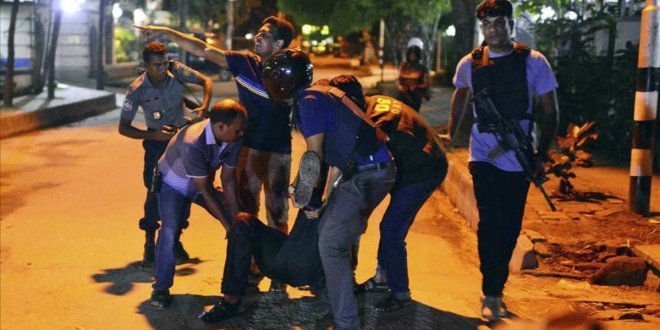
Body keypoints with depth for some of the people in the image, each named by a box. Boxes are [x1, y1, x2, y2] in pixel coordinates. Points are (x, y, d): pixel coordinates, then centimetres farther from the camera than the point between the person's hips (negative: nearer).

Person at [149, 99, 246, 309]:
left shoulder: (233, 139, -23)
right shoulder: (193, 143, -41)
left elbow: (228, 180, -13)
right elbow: (205, 190, -32)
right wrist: (227, 225, -28)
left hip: (203, 182, 6)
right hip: (174, 183, -6)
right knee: (170, 231, -24)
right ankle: (161, 289, -11)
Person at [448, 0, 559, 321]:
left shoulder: (534, 62, -6)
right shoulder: (469, 64, -1)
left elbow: (550, 112, -2)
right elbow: (460, 97, 20)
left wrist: (541, 156, -9)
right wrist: (450, 136, 20)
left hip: (519, 160, 0)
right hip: (484, 157, 0)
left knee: (510, 228, 8)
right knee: (490, 222, -14)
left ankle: (494, 289, 26)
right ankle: (492, 293, -6)